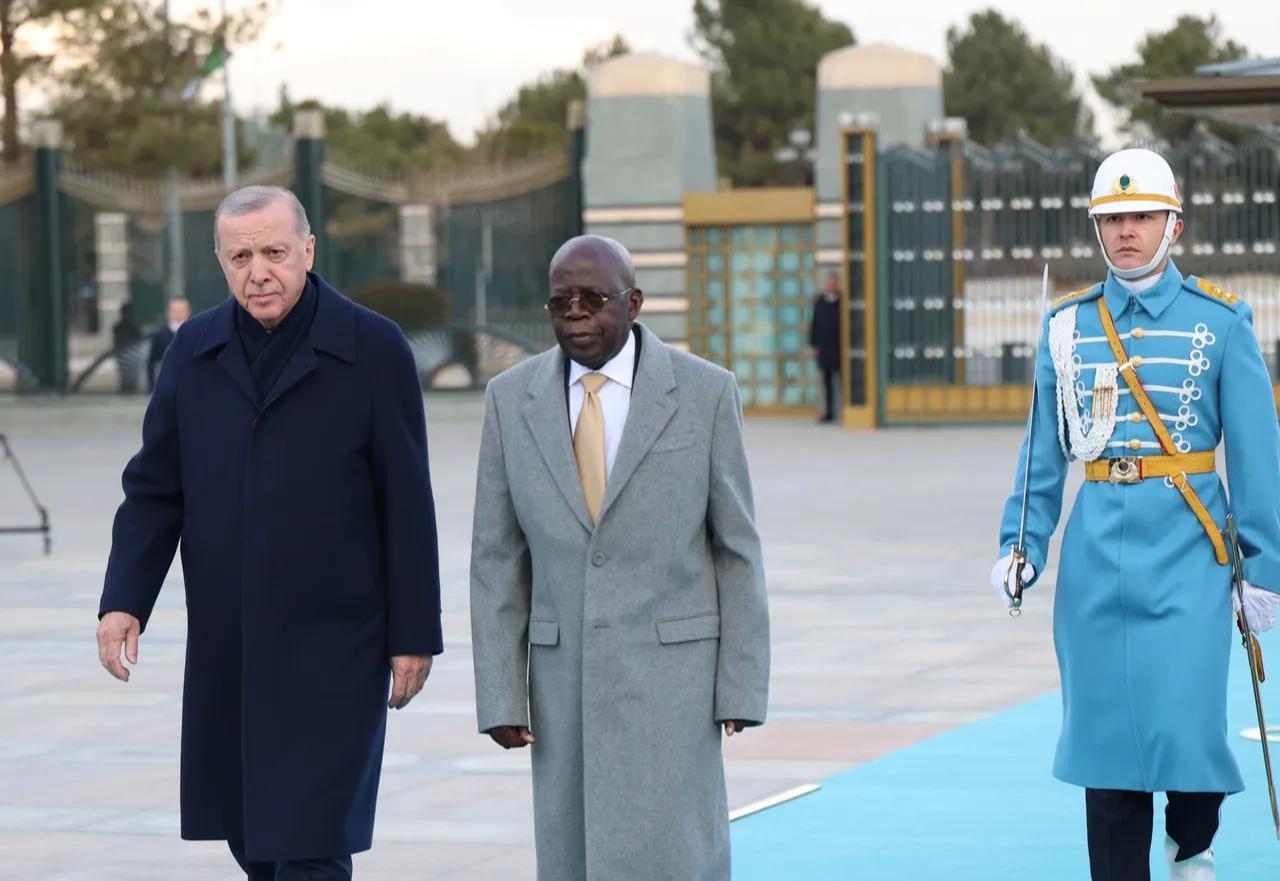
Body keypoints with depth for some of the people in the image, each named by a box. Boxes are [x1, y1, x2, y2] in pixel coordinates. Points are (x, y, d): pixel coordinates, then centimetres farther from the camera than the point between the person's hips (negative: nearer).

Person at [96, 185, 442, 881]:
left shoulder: (374, 351, -6)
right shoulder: (193, 352, 5)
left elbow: (407, 505, -5)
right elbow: (155, 490, 7)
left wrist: (414, 635, -5)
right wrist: (124, 600, -5)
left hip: (332, 647, -4)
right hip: (225, 649, 5)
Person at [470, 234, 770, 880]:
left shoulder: (704, 393, -5)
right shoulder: (512, 400, 1)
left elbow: (737, 548, -1)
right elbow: (498, 560, 3)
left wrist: (742, 686, -4)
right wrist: (500, 696, -2)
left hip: (671, 672, -3)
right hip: (566, 680, 3)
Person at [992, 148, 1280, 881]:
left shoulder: (1221, 320, 1)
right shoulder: (1069, 324, 8)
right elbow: (1043, 451, 11)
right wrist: (1022, 546, 0)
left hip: (1186, 552, -3)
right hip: (1098, 554, 3)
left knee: (1184, 723, -8)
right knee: (1105, 735, 3)